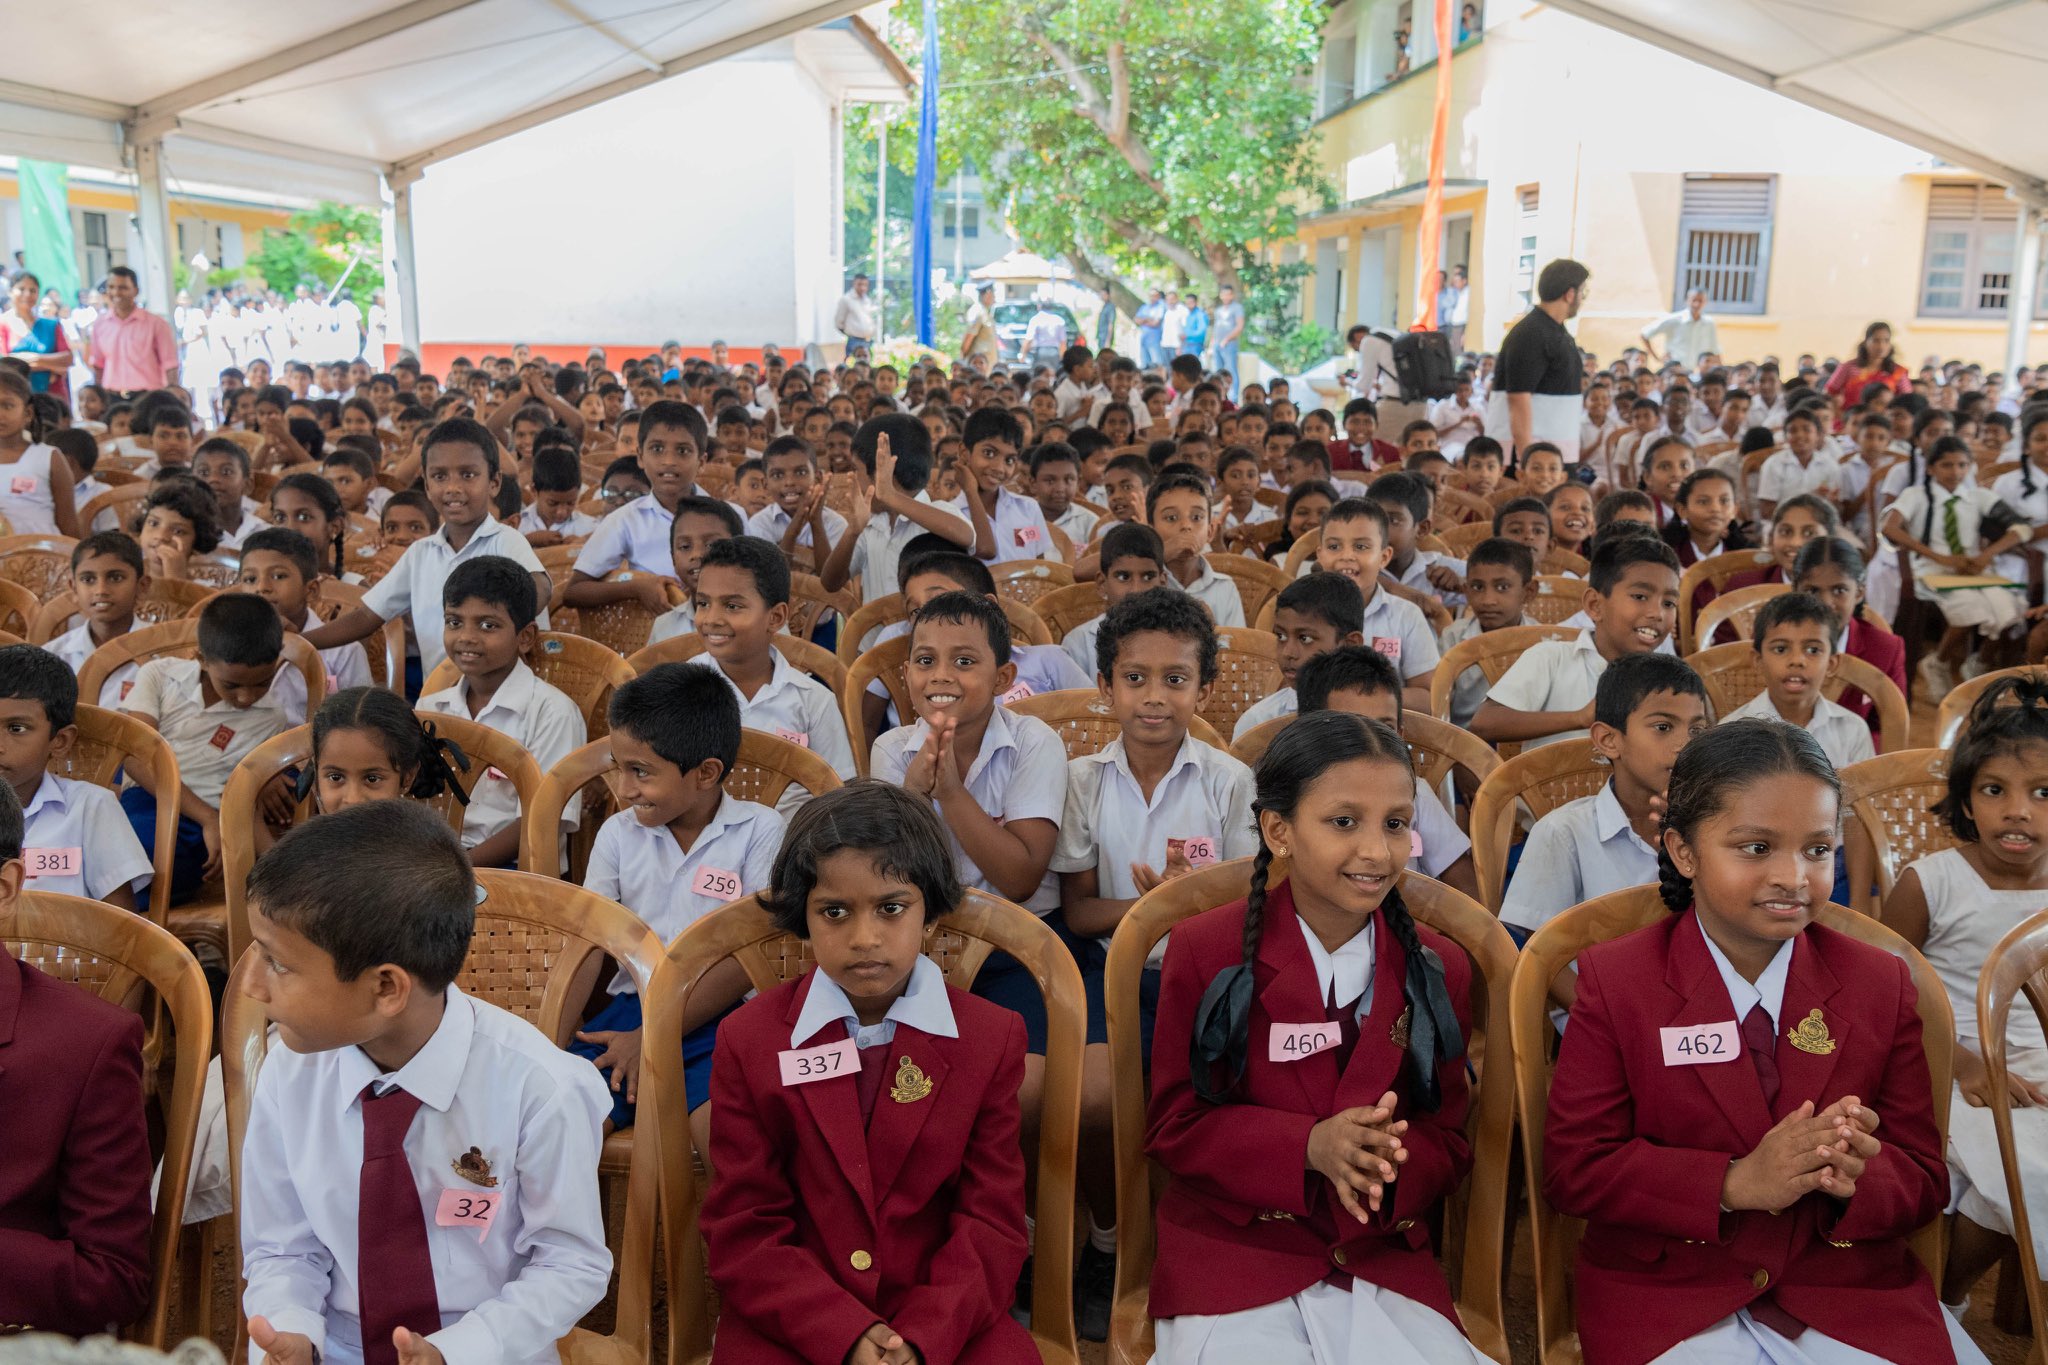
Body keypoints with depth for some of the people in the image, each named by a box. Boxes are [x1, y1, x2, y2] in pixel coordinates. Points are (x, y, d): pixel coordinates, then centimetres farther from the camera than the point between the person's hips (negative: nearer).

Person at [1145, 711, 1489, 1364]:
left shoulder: (1438, 970, 2)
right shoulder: (1204, 952, -6)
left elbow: (1446, 1139, 7)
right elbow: (1174, 1127, -3)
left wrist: (1389, 1161, -17)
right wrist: (1309, 1146, -19)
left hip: (1382, 1256, 3)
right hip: (1233, 1248, -3)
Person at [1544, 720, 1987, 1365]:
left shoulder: (1881, 982, 4)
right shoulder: (1615, 979, -5)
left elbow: (1924, 1179, 4)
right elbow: (1574, 1169, -9)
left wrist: (1857, 1179, -21)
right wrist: (1734, 1183, -22)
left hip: (1852, 1291, 3)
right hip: (1668, 1297, -3)